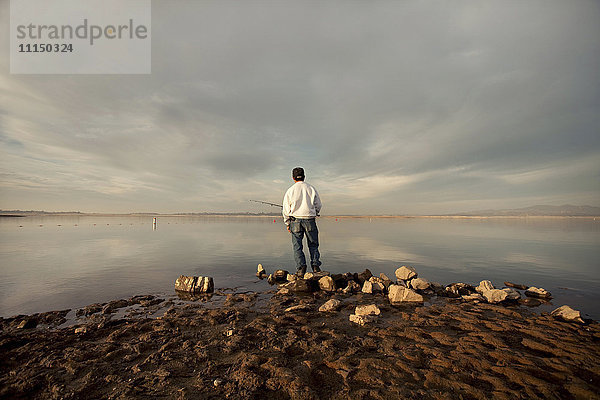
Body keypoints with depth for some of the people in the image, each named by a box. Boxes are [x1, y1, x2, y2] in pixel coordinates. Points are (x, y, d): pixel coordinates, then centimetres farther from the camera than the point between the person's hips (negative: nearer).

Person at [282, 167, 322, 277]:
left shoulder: (290, 191, -2)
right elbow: (318, 205, 7)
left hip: (295, 220, -1)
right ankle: (315, 265, 9)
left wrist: (287, 223, 12)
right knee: (313, 244, 13)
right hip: (310, 220, 1)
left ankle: (301, 267, 0)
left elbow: (286, 209, 1)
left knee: (297, 246, 6)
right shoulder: (311, 188, 2)